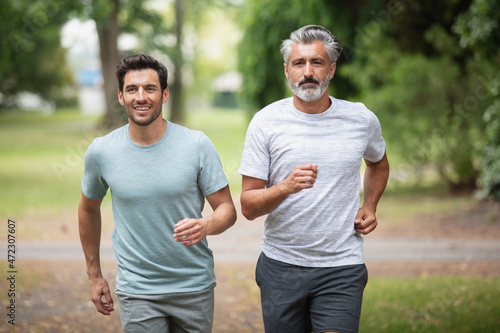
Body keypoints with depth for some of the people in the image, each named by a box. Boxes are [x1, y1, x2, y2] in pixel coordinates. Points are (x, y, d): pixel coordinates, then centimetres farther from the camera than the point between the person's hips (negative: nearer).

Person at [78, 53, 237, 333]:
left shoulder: (197, 145, -8)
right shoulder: (101, 152, -4)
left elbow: (227, 209, -4)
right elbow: (89, 209, 13)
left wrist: (205, 225, -27)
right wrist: (95, 274, 15)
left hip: (195, 287, 0)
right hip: (137, 292, 0)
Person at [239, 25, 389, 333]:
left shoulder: (362, 120, 2)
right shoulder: (266, 122, -3)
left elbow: (379, 163, 27)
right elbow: (248, 207, -5)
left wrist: (369, 207, 10)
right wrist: (286, 187, -25)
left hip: (342, 267, 0)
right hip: (281, 265, 0)